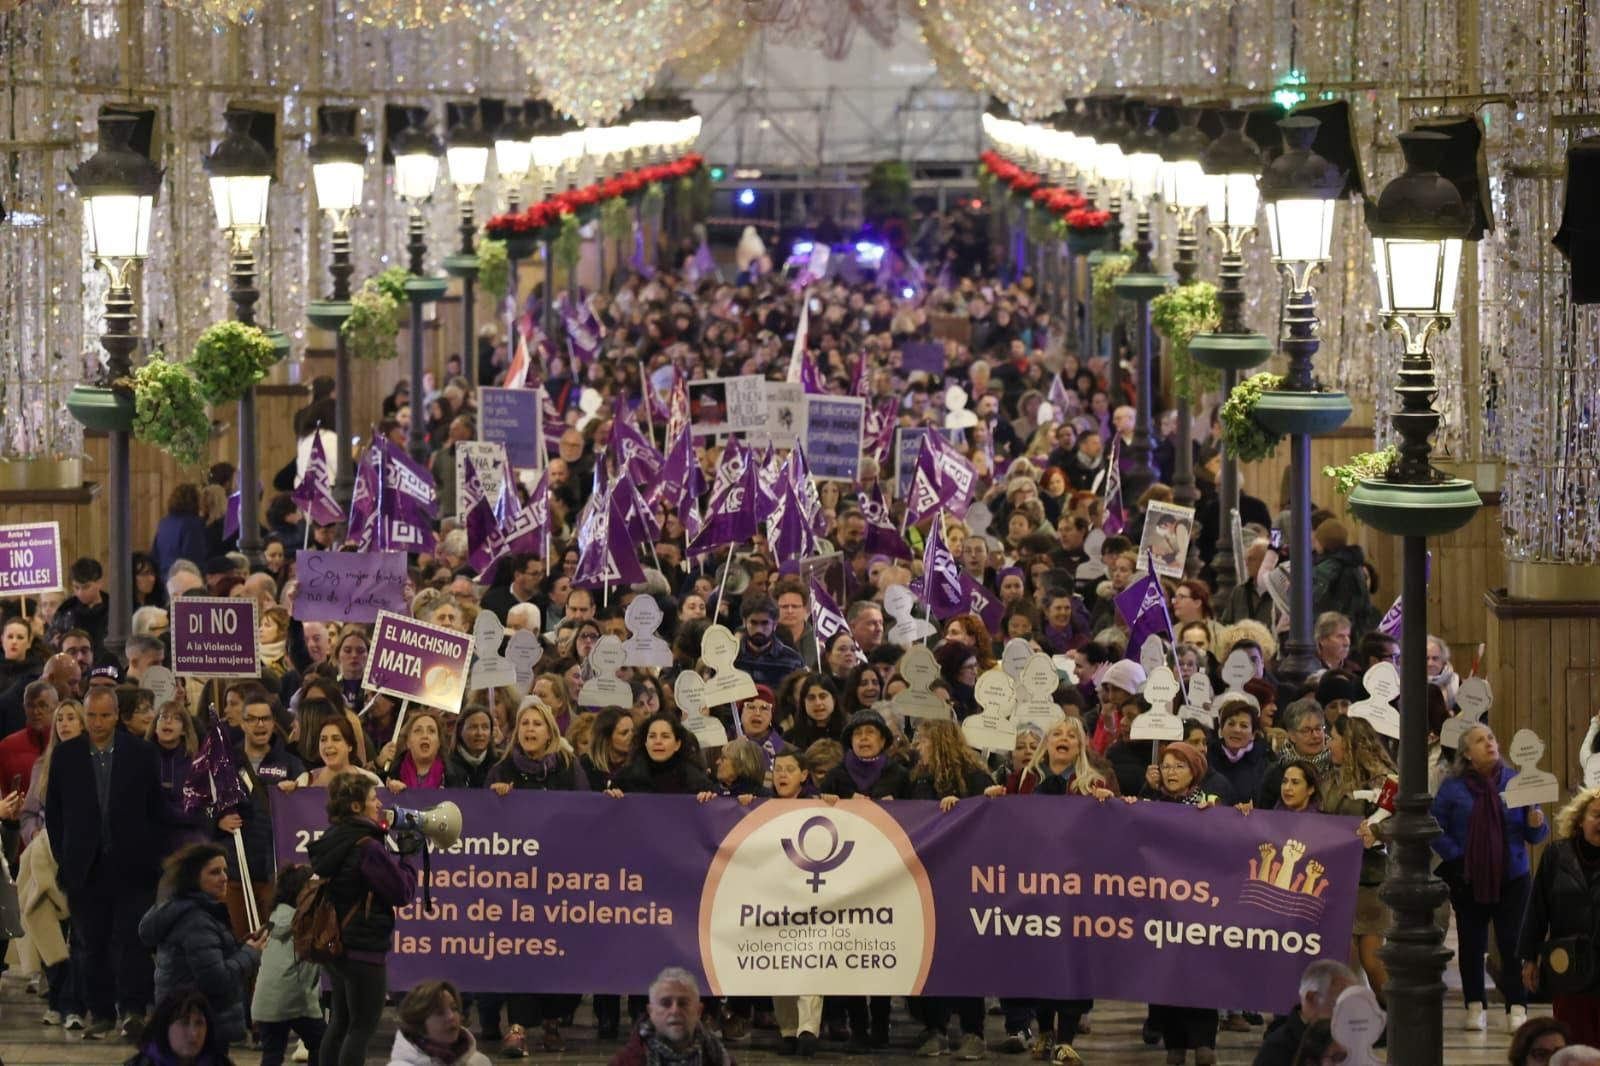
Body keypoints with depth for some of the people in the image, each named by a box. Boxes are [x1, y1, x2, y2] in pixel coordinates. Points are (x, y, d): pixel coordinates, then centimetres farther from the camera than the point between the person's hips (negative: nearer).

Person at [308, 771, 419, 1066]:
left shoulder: (331, 841, 8)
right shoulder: (366, 847, -20)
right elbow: (402, 892, -18)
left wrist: (393, 855, 10)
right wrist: (406, 857, -3)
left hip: (336, 942, 9)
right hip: (365, 947, -9)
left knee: (340, 1022, 16)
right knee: (362, 1027, -3)